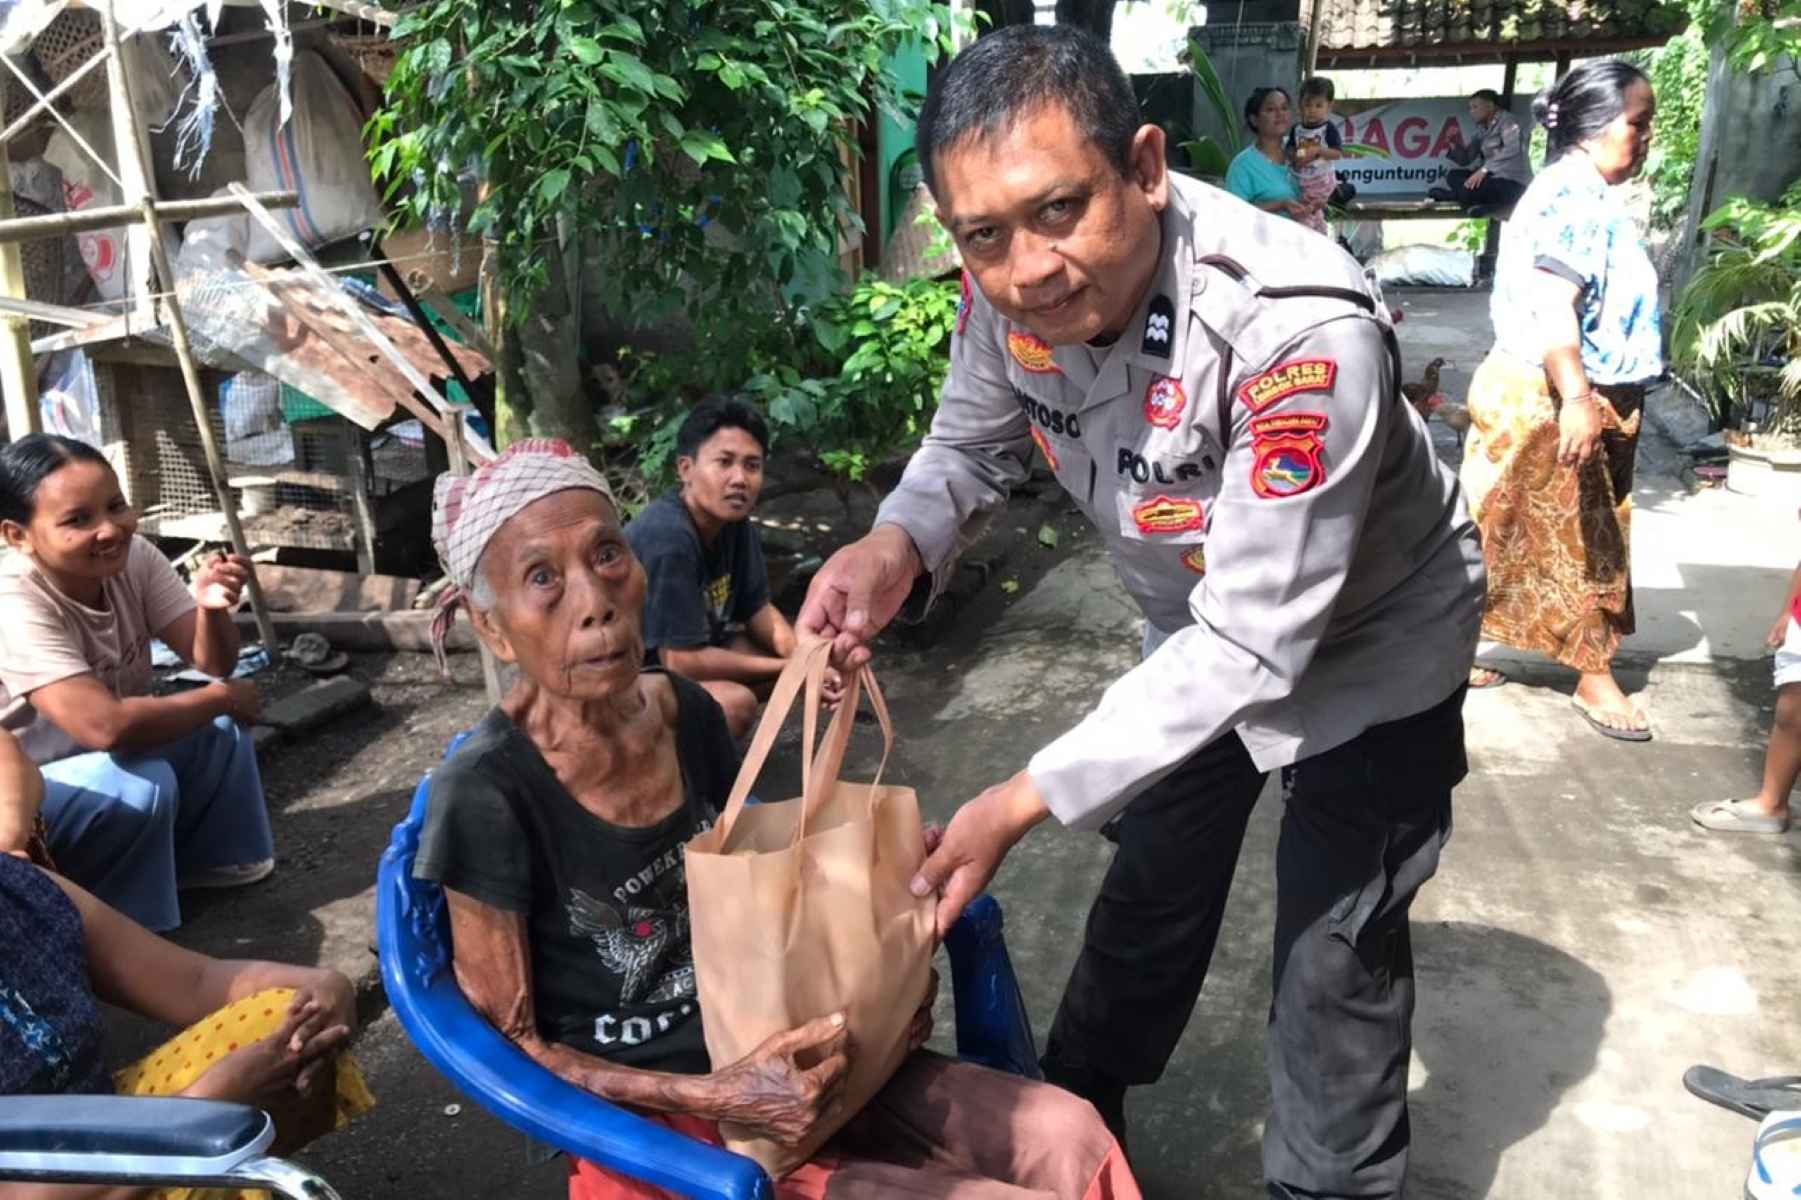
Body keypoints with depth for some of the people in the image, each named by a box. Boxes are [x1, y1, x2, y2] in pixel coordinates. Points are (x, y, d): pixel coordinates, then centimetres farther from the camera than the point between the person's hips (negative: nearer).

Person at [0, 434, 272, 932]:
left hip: (98, 761, 7)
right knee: (142, 783, -29)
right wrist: (221, 698, -26)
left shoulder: (134, 558, -12)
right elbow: (107, 727, -40)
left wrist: (211, 607, -33)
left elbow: (213, 662, -11)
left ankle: (203, 859, 10)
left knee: (219, 733, -8)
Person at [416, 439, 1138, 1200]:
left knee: (1069, 1137, -6)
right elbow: (507, 1044, -12)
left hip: (777, 1053, 6)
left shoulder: (688, 713, -3)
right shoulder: (488, 795, -20)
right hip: (646, 1122, -5)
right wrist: (715, 1100, -21)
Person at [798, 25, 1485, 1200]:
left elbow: (1253, 646, -37)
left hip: (1366, 639, -5)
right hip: (1196, 624, 6)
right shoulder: (1012, 290, -24)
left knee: (1335, 953, 5)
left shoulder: (1301, 334, -41)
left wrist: (1029, 798, -38)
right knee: (1149, 896, 21)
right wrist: (898, 544, -28)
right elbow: (973, 441, -5)